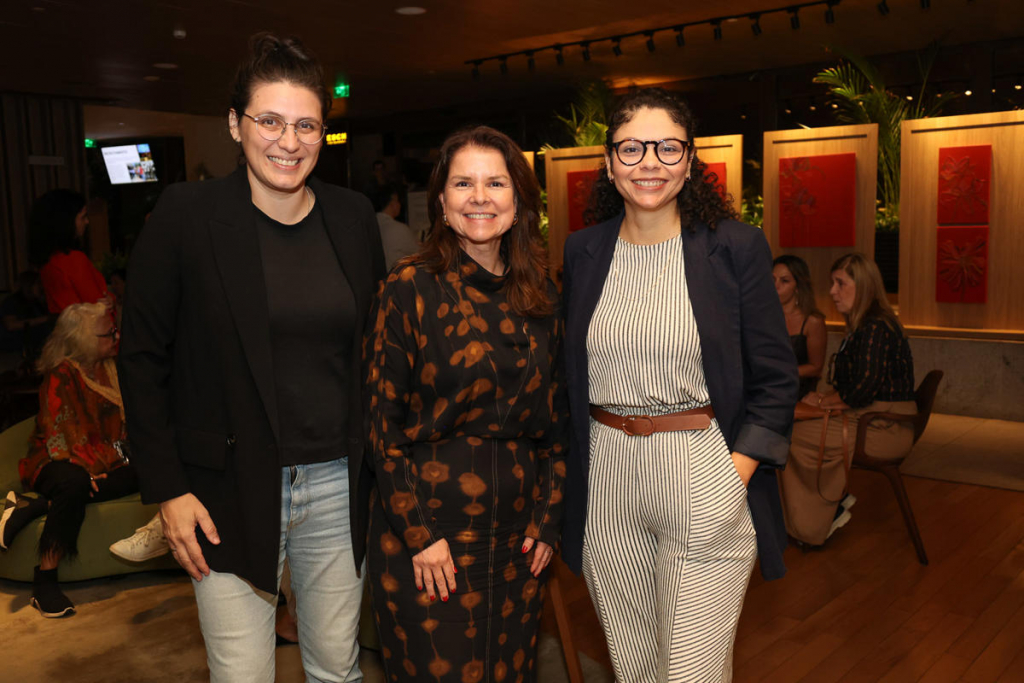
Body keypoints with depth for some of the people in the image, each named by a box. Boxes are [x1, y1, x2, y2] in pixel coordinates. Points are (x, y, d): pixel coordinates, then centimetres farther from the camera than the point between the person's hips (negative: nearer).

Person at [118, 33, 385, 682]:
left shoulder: (354, 216, 3)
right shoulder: (187, 213, -8)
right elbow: (143, 357, -4)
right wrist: (168, 487, -8)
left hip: (339, 487, 3)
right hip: (230, 493, -3)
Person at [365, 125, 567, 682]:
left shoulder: (541, 296, 4)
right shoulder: (412, 287, -8)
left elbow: (555, 419, 9)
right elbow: (382, 420, -9)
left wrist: (547, 520, 4)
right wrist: (418, 534, -12)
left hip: (518, 534, 4)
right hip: (427, 535, -4)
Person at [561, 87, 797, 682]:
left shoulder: (736, 248, -4)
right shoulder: (582, 252, 7)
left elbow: (776, 377, -1)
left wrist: (735, 476, -11)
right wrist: (568, 477, 7)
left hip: (704, 480, -3)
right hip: (606, 480, 4)